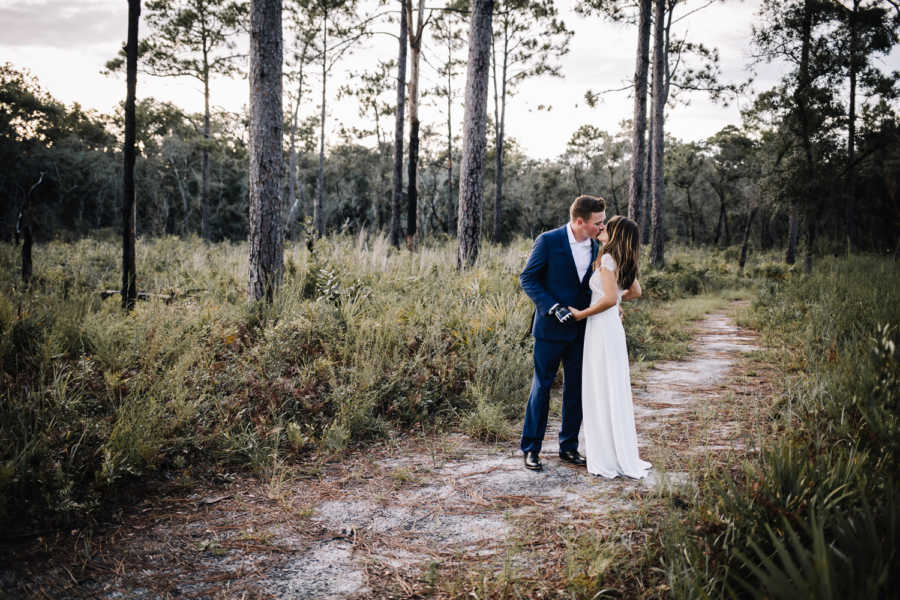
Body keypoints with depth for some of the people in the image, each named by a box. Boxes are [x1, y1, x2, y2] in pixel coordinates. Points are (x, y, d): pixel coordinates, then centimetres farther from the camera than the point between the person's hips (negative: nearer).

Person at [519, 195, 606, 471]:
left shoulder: (596, 246, 5)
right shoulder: (549, 241, -12)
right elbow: (527, 278, -10)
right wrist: (553, 308, -19)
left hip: (582, 329, 5)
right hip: (551, 328, -5)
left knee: (576, 389, 10)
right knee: (541, 386, 2)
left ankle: (568, 446, 24)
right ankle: (531, 448, 13)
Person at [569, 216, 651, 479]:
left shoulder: (607, 259, -14)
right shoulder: (622, 261, 12)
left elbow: (610, 299, -23)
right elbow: (635, 291, 26)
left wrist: (582, 313, -13)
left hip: (602, 329, -9)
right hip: (613, 327, 9)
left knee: (602, 392, -2)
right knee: (615, 392, 13)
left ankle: (610, 460, 4)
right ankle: (624, 457, 20)